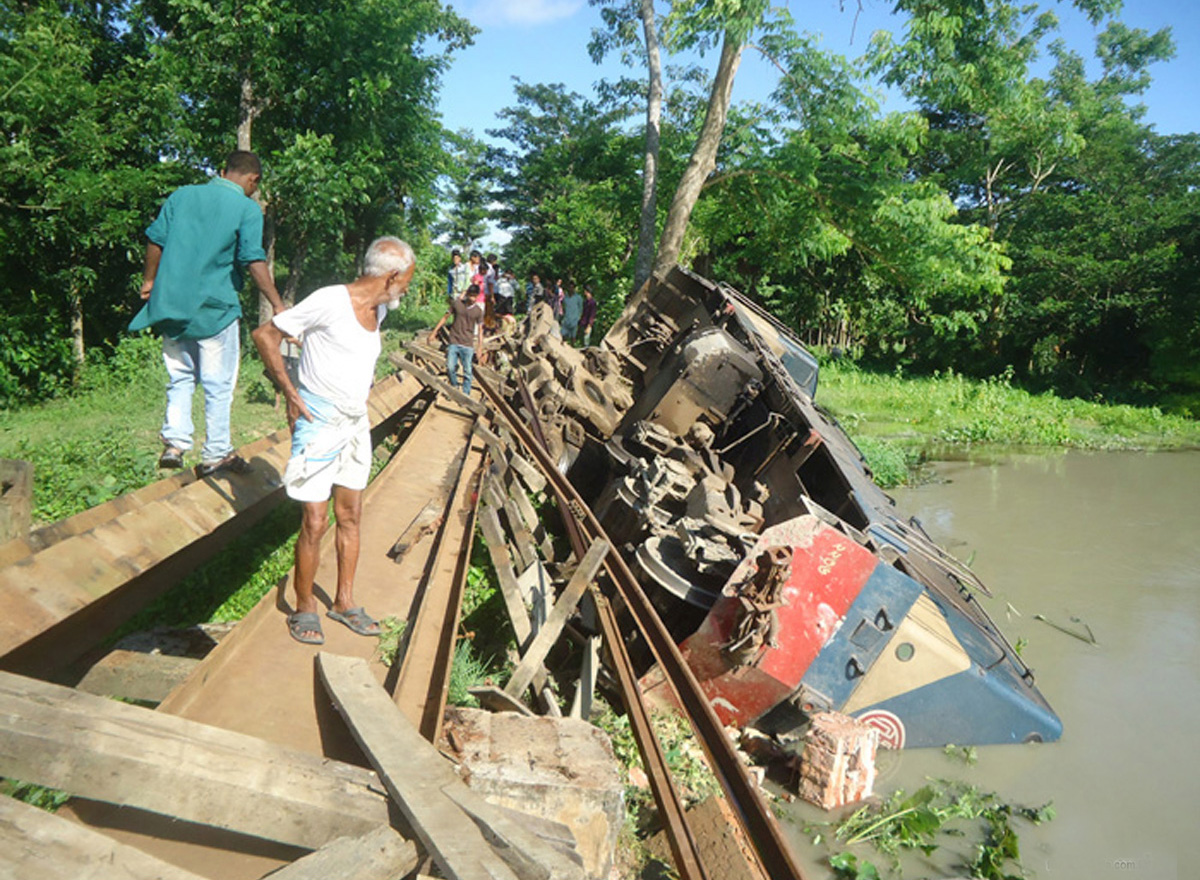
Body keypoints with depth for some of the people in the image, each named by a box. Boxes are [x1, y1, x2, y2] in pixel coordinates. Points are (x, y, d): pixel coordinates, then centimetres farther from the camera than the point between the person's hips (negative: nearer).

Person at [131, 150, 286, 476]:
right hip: (215, 308, -4)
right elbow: (254, 261, -14)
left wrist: (150, 280, 22)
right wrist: (278, 305, -11)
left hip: (171, 303, 5)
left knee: (180, 377, 17)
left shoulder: (182, 194, 8)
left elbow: (155, 240, 9)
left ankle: (174, 442, 11)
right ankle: (216, 453, 11)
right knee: (218, 383, 6)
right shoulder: (248, 209, -6)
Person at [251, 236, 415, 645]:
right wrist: (290, 392, -14)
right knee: (315, 523, -4)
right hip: (319, 422, -8)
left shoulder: (378, 309, 7)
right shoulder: (330, 301, -18)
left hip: (355, 423, 8)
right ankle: (304, 607, 15)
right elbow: (265, 335, -13)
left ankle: (345, 601, 26)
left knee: (350, 516, 13)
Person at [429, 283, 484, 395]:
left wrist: (480, 346, -3)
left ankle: (465, 395, 8)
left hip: (468, 345, 0)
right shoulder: (457, 303, 1)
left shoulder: (478, 311, 1)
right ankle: (454, 387, 17)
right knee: (450, 367, -8)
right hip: (454, 342, 1)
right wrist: (434, 332, 7)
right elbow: (445, 317, 9)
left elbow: (480, 329, 5)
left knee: (467, 371, -1)